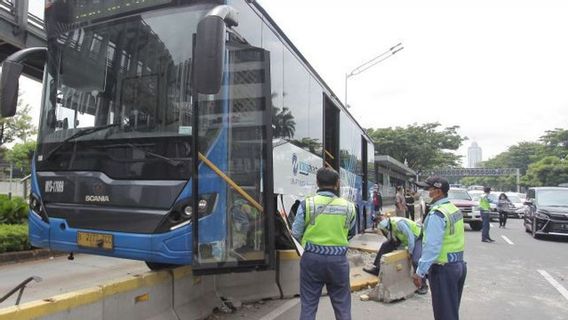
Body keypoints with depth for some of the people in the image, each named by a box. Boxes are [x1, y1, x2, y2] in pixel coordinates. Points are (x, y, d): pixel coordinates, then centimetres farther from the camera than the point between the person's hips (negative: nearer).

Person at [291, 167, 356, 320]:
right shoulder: (348, 206, -2)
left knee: (308, 304, 12)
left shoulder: (307, 203, -9)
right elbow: (351, 233, 10)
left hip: (312, 258, -1)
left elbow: (296, 233, -5)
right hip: (338, 259, 1)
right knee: (342, 304, 16)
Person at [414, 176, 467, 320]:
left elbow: (432, 246, -25)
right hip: (459, 265, 9)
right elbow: (453, 239, 11)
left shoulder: (437, 214, -20)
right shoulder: (455, 209, 7)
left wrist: (420, 272, -21)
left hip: (443, 269, -9)